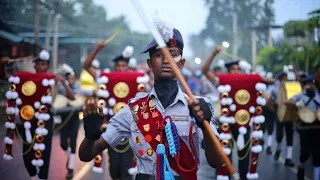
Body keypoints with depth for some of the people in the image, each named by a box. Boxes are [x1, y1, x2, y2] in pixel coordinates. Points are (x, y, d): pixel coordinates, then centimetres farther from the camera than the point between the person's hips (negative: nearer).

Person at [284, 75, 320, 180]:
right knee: (305, 152, -4)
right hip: (305, 128, -2)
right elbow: (286, 102, -7)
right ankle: (301, 168, 30)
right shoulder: (300, 96, 2)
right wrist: (297, 103, -24)